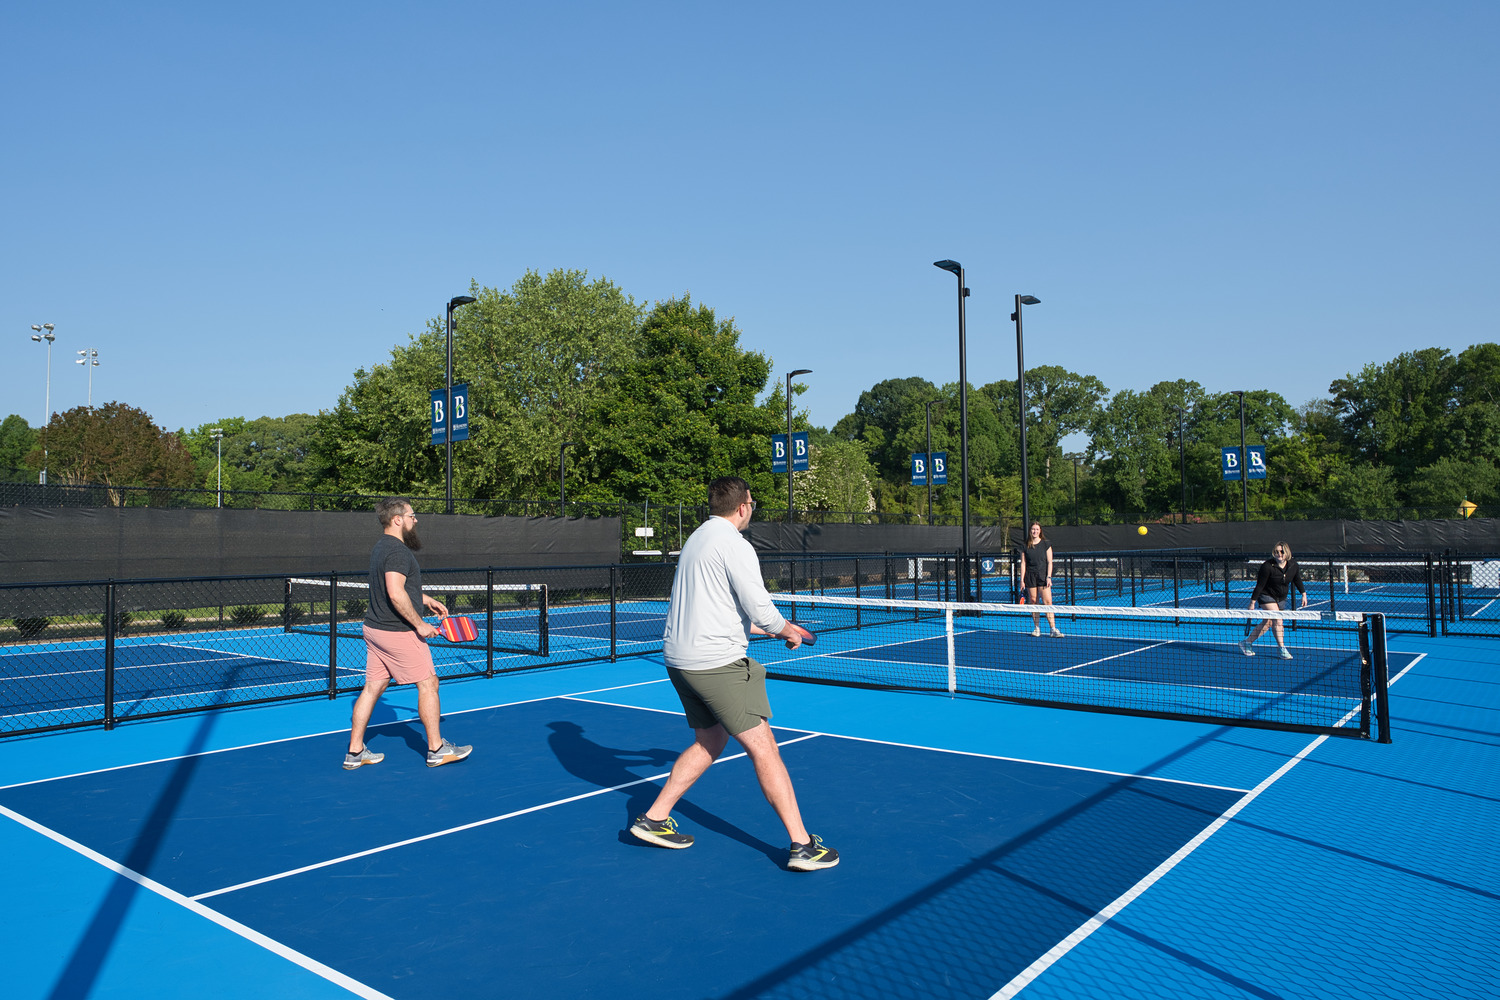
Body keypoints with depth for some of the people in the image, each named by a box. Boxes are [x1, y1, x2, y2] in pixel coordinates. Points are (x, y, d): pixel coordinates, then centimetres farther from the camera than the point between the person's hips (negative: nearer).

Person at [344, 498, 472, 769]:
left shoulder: (380, 547, 13)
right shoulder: (398, 550, -19)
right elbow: (396, 594, -29)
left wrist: (426, 600, 25)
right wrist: (419, 624, -21)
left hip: (374, 629, 10)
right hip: (398, 632, -10)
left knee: (373, 687, 12)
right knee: (428, 684, 2)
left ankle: (355, 752, 17)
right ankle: (437, 749, 10)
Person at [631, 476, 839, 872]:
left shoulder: (697, 539, 16)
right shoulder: (735, 545, -13)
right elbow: (760, 609, -16)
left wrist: (768, 629, 25)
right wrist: (786, 630, 5)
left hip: (680, 658, 9)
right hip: (718, 662, -9)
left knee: (710, 741, 22)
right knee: (763, 748, -4)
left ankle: (654, 818, 24)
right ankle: (802, 845, -1)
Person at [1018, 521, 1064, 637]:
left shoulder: (1046, 544, 4)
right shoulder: (1025, 546, 8)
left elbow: (1049, 562, 2)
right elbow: (1023, 563, 8)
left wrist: (1049, 577, -8)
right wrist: (1022, 579, 2)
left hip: (1043, 575, -2)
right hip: (1030, 576, 2)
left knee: (1047, 602, -9)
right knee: (1033, 602, 2)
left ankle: (1053, 629, -10)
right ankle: (1037, 628, 10)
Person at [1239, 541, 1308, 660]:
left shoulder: (1293, 565, -8)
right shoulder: (1267, 566, -22)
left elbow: (1297, 580, 12)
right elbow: (1260, 585, -17)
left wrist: (1304, 594, 11)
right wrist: (1252, 602, -15)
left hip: (1281, 598, 6)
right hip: (1266, 595, -6)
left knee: (1267, 623, 9)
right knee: (1277, 619, -20)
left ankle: (1246, 642, 21)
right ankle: (1281, 649, -10)